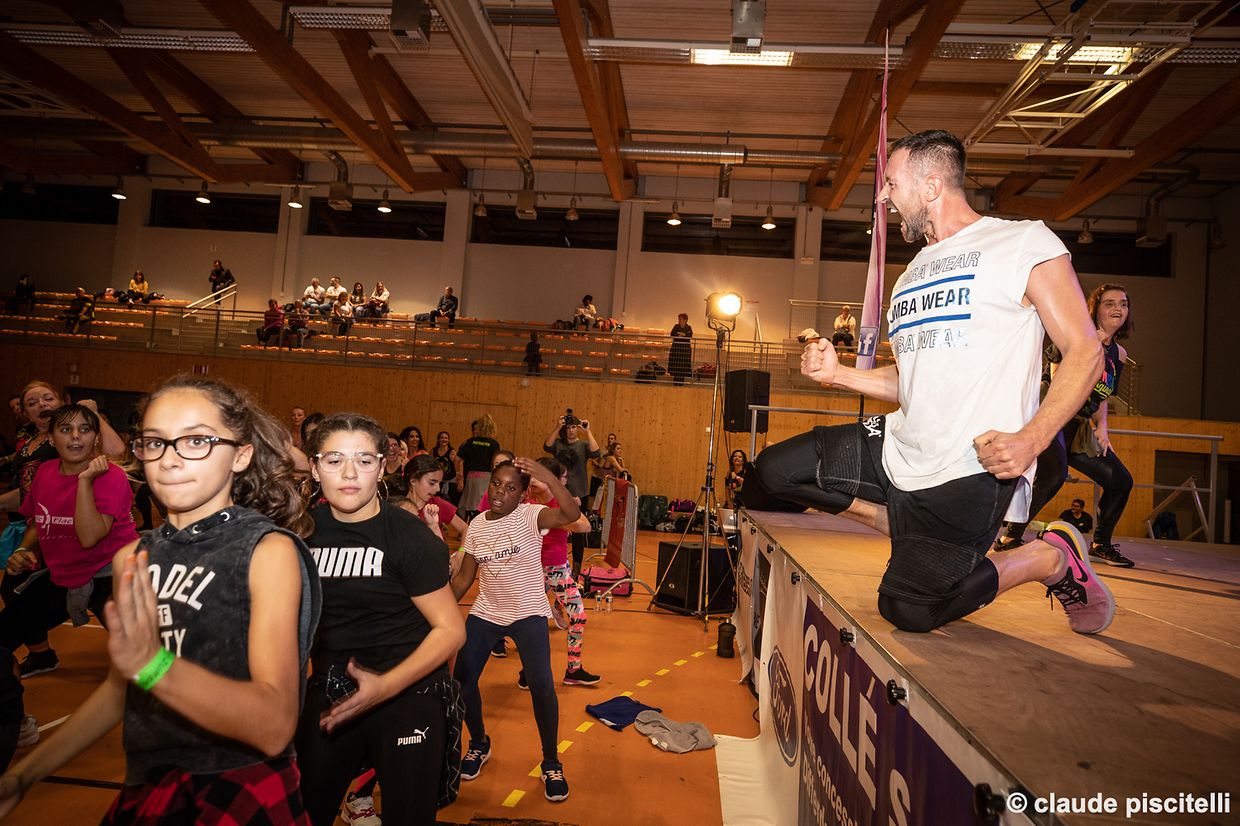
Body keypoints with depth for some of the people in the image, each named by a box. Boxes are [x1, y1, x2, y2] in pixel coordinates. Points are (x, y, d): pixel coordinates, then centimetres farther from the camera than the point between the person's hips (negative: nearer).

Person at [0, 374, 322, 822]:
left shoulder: (270, 549, -17)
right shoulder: (131, 559, 2)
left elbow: (275, 727, -26)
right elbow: (121, 690, 15)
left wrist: (153, 663, -37)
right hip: (144, 789, 6)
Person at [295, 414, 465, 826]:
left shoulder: (410, 537, -16)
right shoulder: (303, 529, -3)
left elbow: (450, 629, -14)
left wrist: (385, 686, -23)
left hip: (408, 697, -4)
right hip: (328, 696, 4)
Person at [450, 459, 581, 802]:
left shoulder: (529, 516, -14)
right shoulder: (476, 525, 1)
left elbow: (572, 514, -34)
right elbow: (464, 577, 7)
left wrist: (548, 478, -46)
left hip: (528, 613, -5)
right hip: (484, 613, 5)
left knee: (540, 684, -18)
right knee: (462, 679, 4)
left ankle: (551, 763, 6)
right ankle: (479, 744, 33)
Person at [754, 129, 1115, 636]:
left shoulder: (1024, 242, -3)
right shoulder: (912, 273, 19)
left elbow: (1084, 351, -7)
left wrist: (1031, 440, -23)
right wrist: (837, 374, 4)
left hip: (971, 466, -7)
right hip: (902, 449, 8)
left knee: (907, 609, -12)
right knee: (776, 470, 0)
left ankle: (1054, 557, 12)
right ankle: (919, 537, 9)